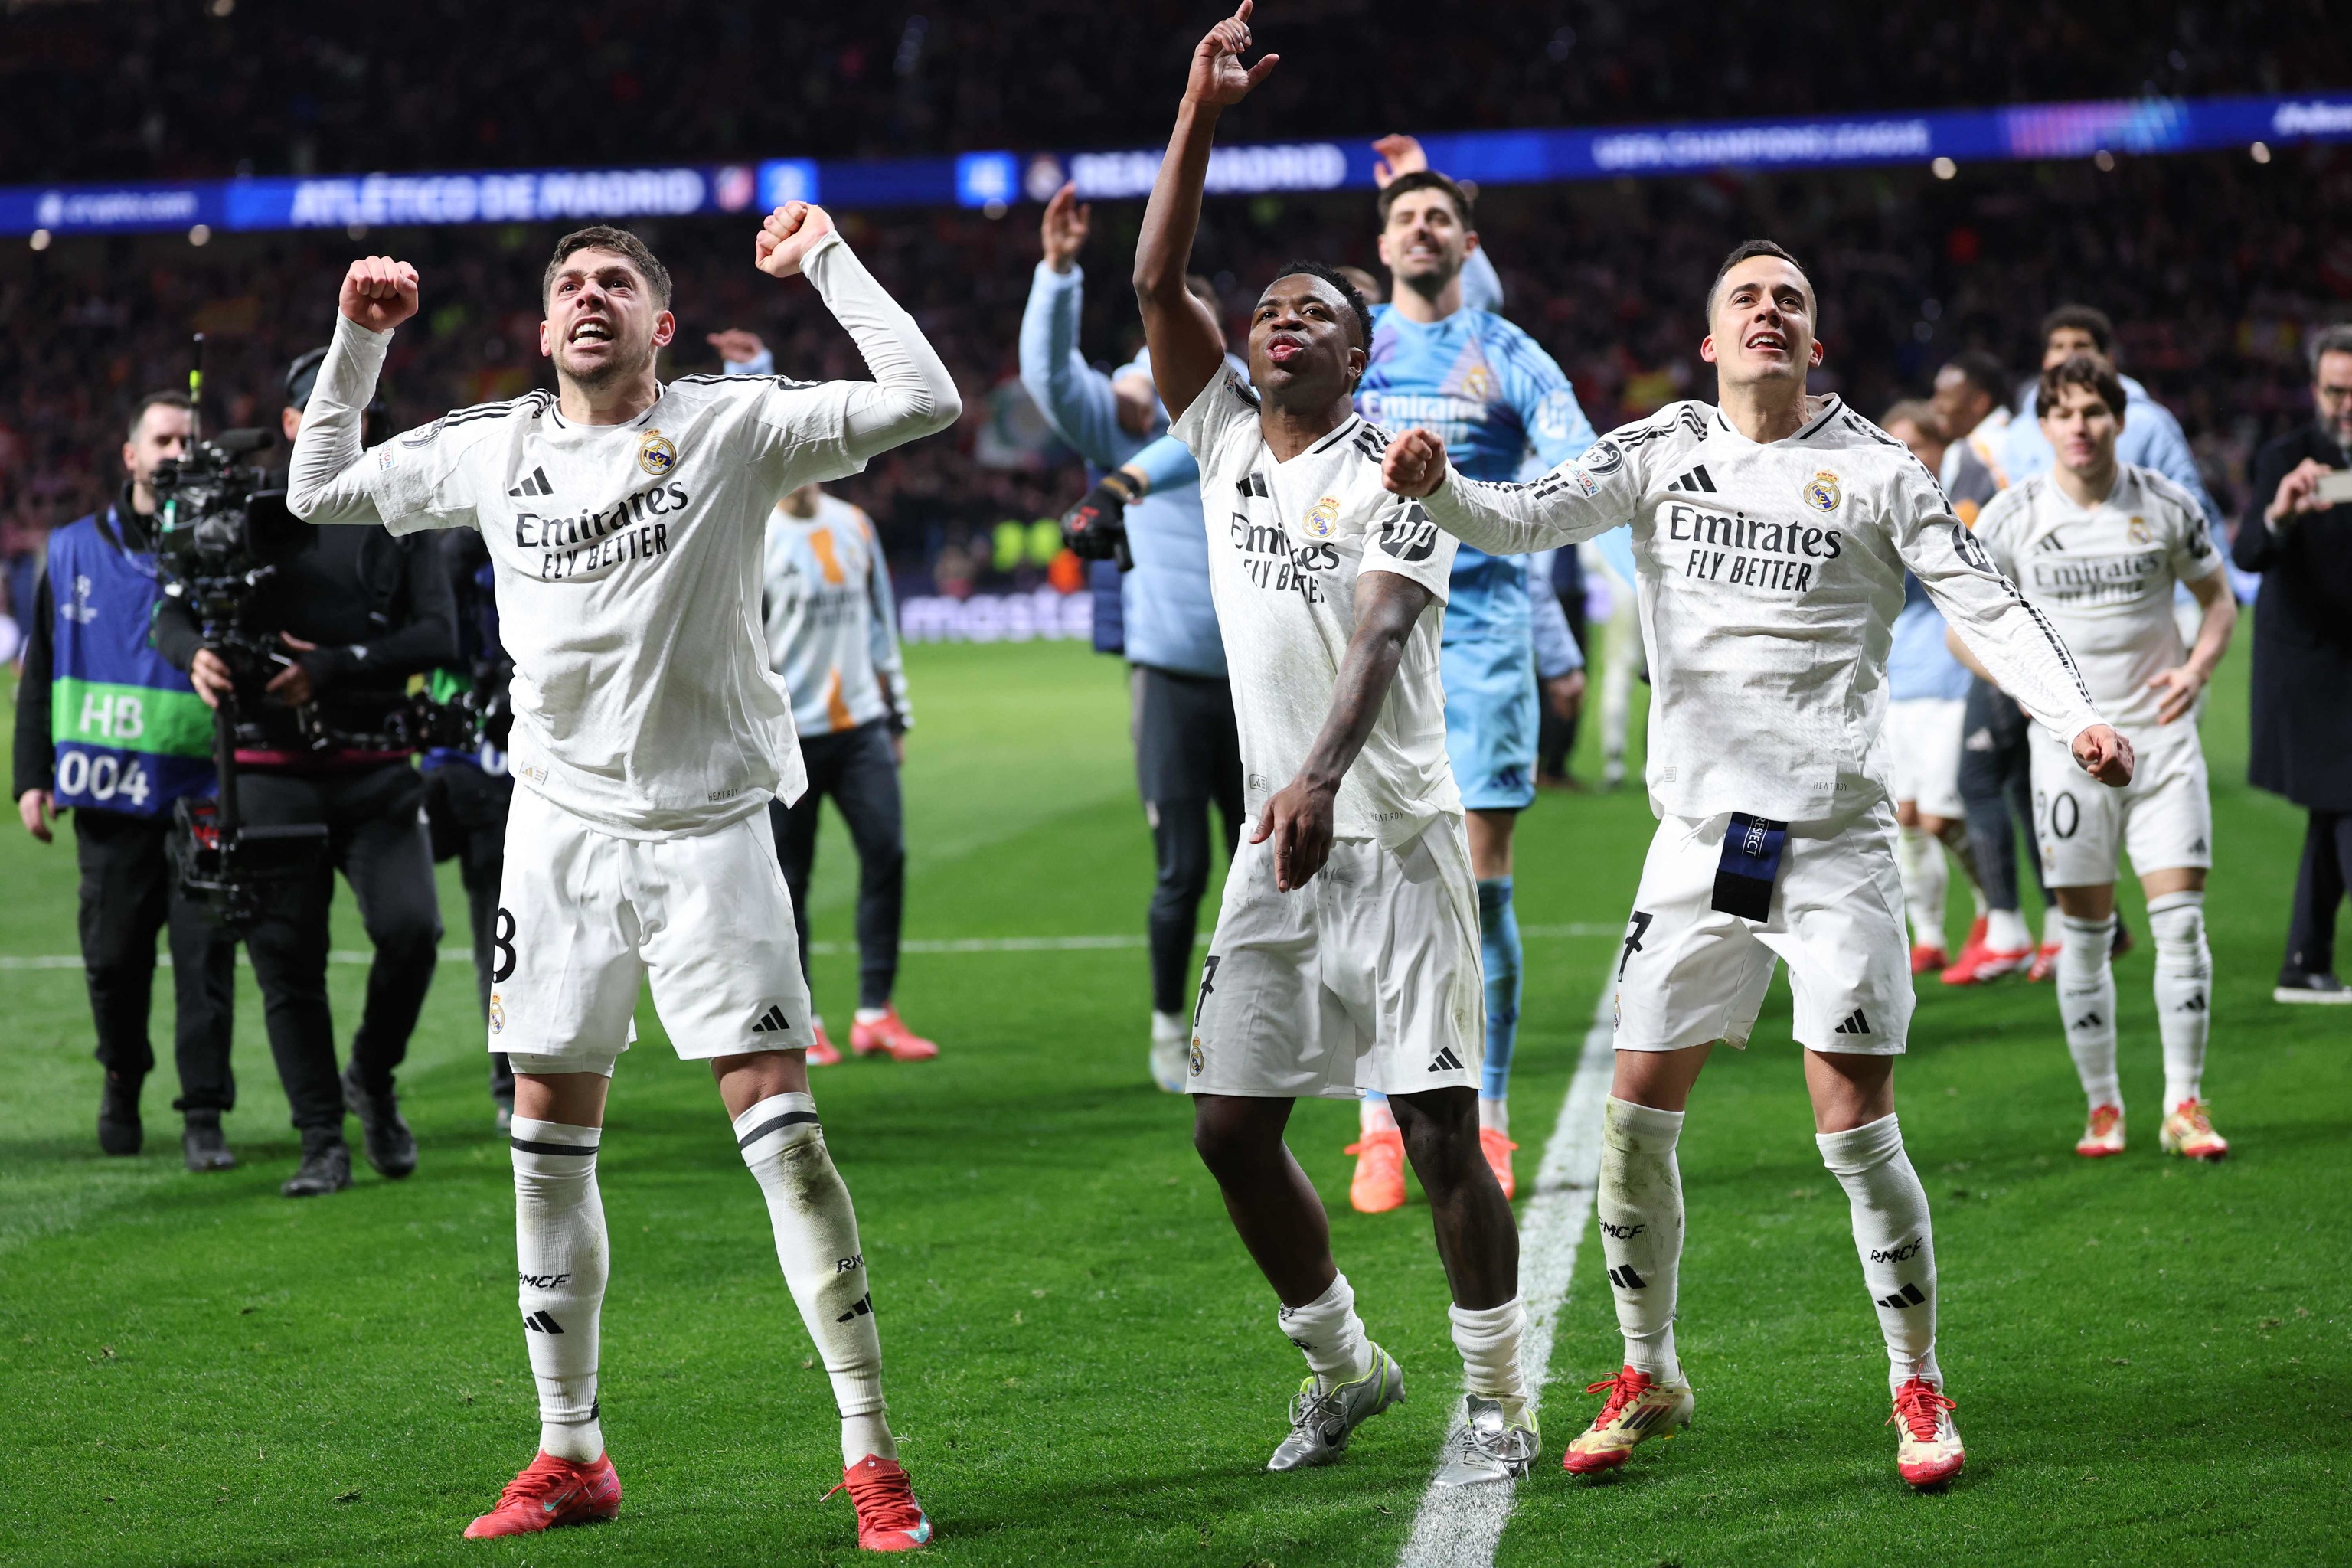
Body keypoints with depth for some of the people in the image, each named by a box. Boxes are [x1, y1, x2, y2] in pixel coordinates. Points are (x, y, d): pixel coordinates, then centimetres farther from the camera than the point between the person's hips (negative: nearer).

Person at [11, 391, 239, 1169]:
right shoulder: (75, 551, 10)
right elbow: (39, 674, 14)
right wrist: (32, 776, 7)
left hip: (202, 793, -1)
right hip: (108, 792, 1)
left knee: (205, 955, -6)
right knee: (113, 957, 6)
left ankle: (204, 1117, -2)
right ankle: (122, 1083, 30)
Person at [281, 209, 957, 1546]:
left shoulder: (736, 424, -4)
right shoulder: (491, 448, 7)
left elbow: (926, 400, -13)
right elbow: (320, 492, 19)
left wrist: (827, 259, -11)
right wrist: (360, 340, 10)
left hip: (709, 824, -4)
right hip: (562, 823, 4)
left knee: (782, 1128, -9)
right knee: (550, 1140, 7)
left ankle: (874, 1457, -3)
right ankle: (570, 1456, 19)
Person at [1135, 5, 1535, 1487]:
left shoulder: (1393, 477, -7)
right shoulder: (1226, 436, 9)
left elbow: (1377, 638, -21)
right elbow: (1157, 281, 0)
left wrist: (1322, 777, -37)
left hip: (1392, 837, -6)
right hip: (1279, 845, 6)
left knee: (1442, 1128, -7)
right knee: (1231, 1124, 5)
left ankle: (1500, 1404, 4)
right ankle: (1343, 1365, 24)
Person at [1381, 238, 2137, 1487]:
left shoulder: (1872, 469, 1)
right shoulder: (1660, 452, 7)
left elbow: (1984, 604, -2)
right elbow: (1526, 521, -4)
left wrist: (2074, 719, -17)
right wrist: (1435, 487, -26)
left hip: (1834, 840, -3)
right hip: (1699, 833, 3)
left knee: (1855, 1132, -7)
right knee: (1636, 1115, 2)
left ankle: (1918, 1390, 10)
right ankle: (1648, 1377, 21)